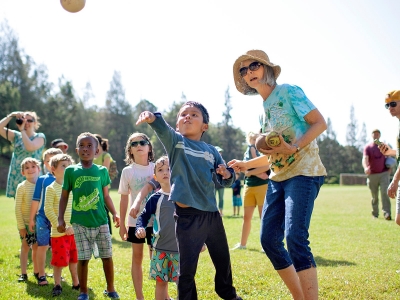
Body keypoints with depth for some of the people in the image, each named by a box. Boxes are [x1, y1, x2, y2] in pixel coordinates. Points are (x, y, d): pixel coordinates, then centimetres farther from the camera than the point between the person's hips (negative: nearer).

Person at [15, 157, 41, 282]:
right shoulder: (22, 187, -8)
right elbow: (17, 208, -8)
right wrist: (21, 226, -11)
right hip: (26, 223, -2)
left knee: (36, 247, 10)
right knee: (25, 247, 4)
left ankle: (36, 271, 23)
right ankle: (23, 273, 13)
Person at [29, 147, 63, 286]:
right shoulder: (42, 180, 3)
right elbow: (36, 200, 6)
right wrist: (31, 219, 6)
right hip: (43, 217, 0)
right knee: (42, 246, 2)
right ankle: (41, 276, 12)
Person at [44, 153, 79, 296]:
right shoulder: (51, 188, -7)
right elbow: (48, 210, -11)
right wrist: (60, 226, -16)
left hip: (74, 231, 5)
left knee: (74, 258, 14)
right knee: (59, 260, -1)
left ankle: (76, 283, 26)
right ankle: (57, 285, 13)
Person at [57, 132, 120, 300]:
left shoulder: (102, 171, 4)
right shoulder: (71, 171, 2)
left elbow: (105, 196, 10)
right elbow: (64, 196, 6)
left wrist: (114, 214, 0)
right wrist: (60, 219, 1)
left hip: (101, 222, 1)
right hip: (80, 223, -1)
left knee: (107, 256, 7)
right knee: (83, 258, 3)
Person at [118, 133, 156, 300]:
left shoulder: (156, 168, 1)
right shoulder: (128, 171, 0)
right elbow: (124, 199, 3)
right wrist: (122, 223, 3)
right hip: (135, 221, 0)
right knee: (137, 257, 7)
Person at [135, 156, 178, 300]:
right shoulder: (155, 198, -1)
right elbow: (144, 216, 3)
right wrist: (139, 228, -18)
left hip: (181, 247, 0)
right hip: (160, 247, 1)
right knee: (160, 281, 8)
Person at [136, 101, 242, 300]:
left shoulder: (211, 151, 9)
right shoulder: (175, 141, 0)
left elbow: (224, 181, 15)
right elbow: (163, 129, -23)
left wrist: (227, 174, -8)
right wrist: (152, 118, -45)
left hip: (212, 213, 4)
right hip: (187, 215, -4)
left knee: (223, 260, 20)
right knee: (187, 266, -1)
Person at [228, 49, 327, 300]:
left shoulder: (289, 92, -4)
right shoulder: (263, 110, 18)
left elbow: (320, 123, -10)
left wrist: (293, 148, -21)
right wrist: (248, 164, 18)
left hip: (303, 172, -8)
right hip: (278, 178, 8)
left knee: (295, 236, -21)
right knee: (269, 239, 3)